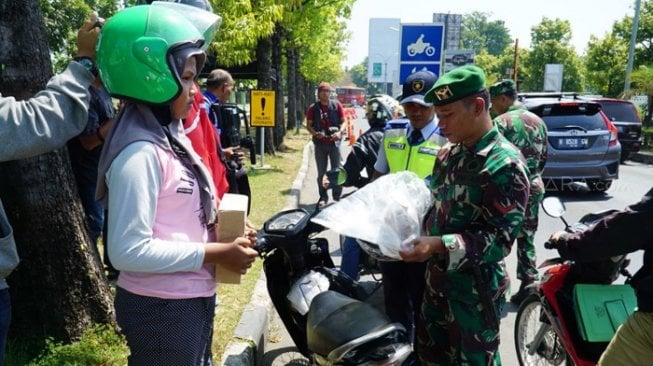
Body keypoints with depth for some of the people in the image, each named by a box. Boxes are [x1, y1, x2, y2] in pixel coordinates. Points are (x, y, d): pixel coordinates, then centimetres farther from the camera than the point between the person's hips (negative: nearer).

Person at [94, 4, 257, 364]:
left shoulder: (170, 136, 6)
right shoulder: (139, 153, -23)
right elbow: (129, 251, -27)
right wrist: (216, 253, -22)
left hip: (193, 298, 9)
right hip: (160, 308, -9)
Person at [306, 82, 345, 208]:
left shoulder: (337, 105, 3)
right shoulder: (313, 108, 4)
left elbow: (343, 121, 5)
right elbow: (308, 125, 4)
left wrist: (339, 132, -14)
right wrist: (315, 133, -16)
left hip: (334, 142, -1)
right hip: (320, 143, 1)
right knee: (321, 172, 7)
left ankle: (337, 196, 12)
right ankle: (323, 197, 17)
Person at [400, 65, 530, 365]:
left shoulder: (505, 164, -18)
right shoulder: (448, 153, 6)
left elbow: (500, 238, -22)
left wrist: (439, 245, -32)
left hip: (475, 288, -7)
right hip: (437, 278, 7)